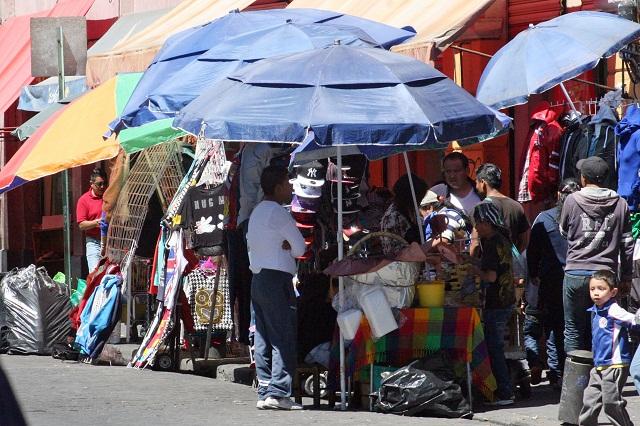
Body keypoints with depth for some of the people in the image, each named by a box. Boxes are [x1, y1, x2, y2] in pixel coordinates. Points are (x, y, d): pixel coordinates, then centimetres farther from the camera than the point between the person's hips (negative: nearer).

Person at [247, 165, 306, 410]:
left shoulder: (257, 212, 18)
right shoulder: (277, 213, -10)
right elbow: (300, 248, -9)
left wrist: (283, 246, 2)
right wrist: (287, 247, 10)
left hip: (257, 278, 9)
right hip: (277, 280, -9)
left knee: (263, 339, 7)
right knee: (284, 338, -9)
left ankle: (265, 392, 5)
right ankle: (278, 392, -15)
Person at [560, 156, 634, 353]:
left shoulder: (572, 200, -3)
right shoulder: (620, 204, 1)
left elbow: (564, 232, 11)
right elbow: (627, 243, 4)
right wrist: (626, 277, 11)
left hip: (576, 273, -1)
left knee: (573, 329, 7)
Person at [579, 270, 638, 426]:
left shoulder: (613, 310, -15)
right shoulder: (595, 311, 11)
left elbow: (634, 321, -23)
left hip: (615, 365, -8)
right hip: (599, 366, 8)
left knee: (612, 403, -3)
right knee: (590, 400, 11)